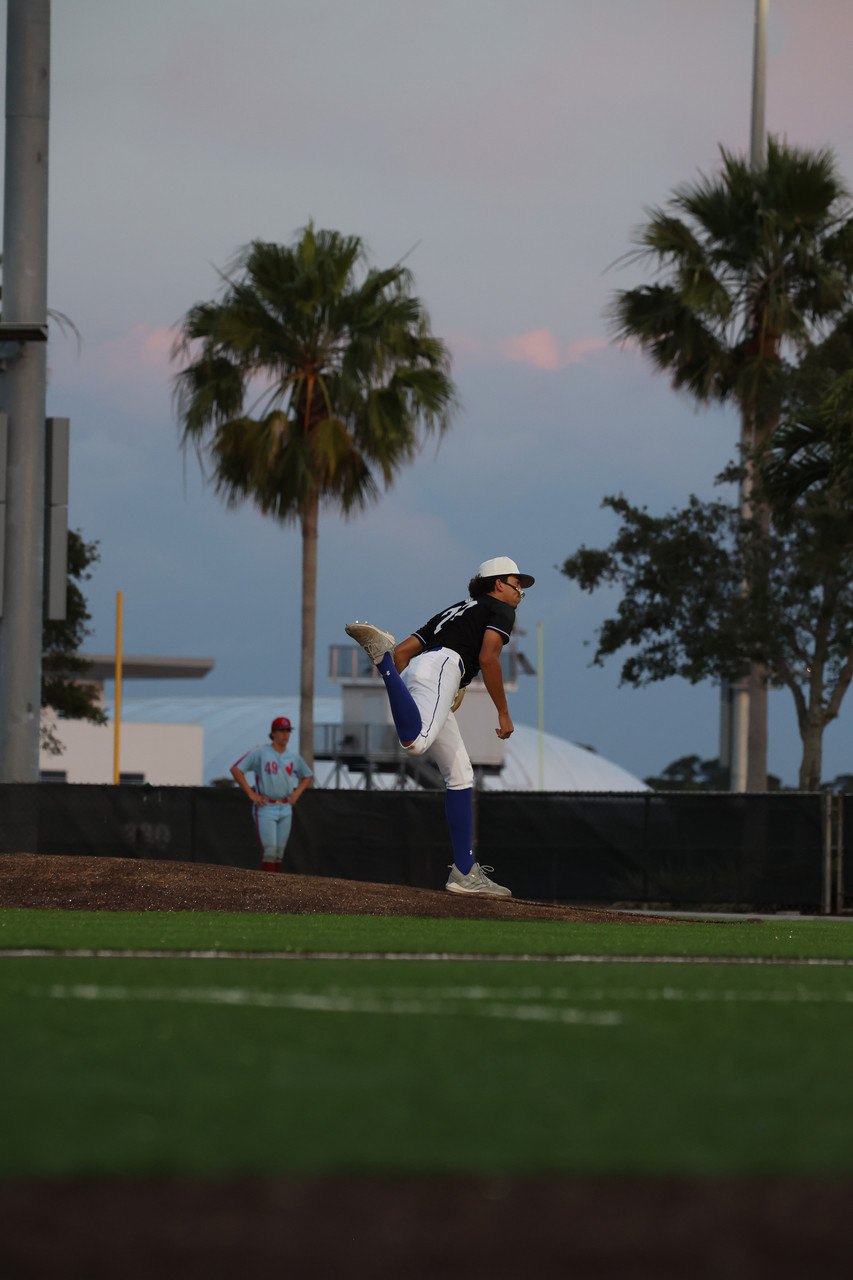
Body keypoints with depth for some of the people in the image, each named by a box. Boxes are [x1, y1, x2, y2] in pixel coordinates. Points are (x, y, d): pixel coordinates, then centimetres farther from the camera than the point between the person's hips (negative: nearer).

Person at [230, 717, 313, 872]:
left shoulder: (294, 758, 9)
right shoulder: (260, 753, -7)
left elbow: (308, 777, 25)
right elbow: (235, 769, -9)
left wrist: (297, 792, 7)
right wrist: (251, 793, -12)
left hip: (285, 809, 5)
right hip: (265, 808, -5)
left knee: (279, 852, 6)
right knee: (270, 851, -13)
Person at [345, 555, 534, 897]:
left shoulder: (453, 612, 37)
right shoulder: (499, 609, 15)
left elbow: (403, 650, 27)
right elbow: (488, 657, -4)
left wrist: (403, 699, 26)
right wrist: (503, 713, -1)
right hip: (441, 667, -9)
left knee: (460, 775, 11)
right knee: (416, 741, -38)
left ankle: (465, 872, 7)